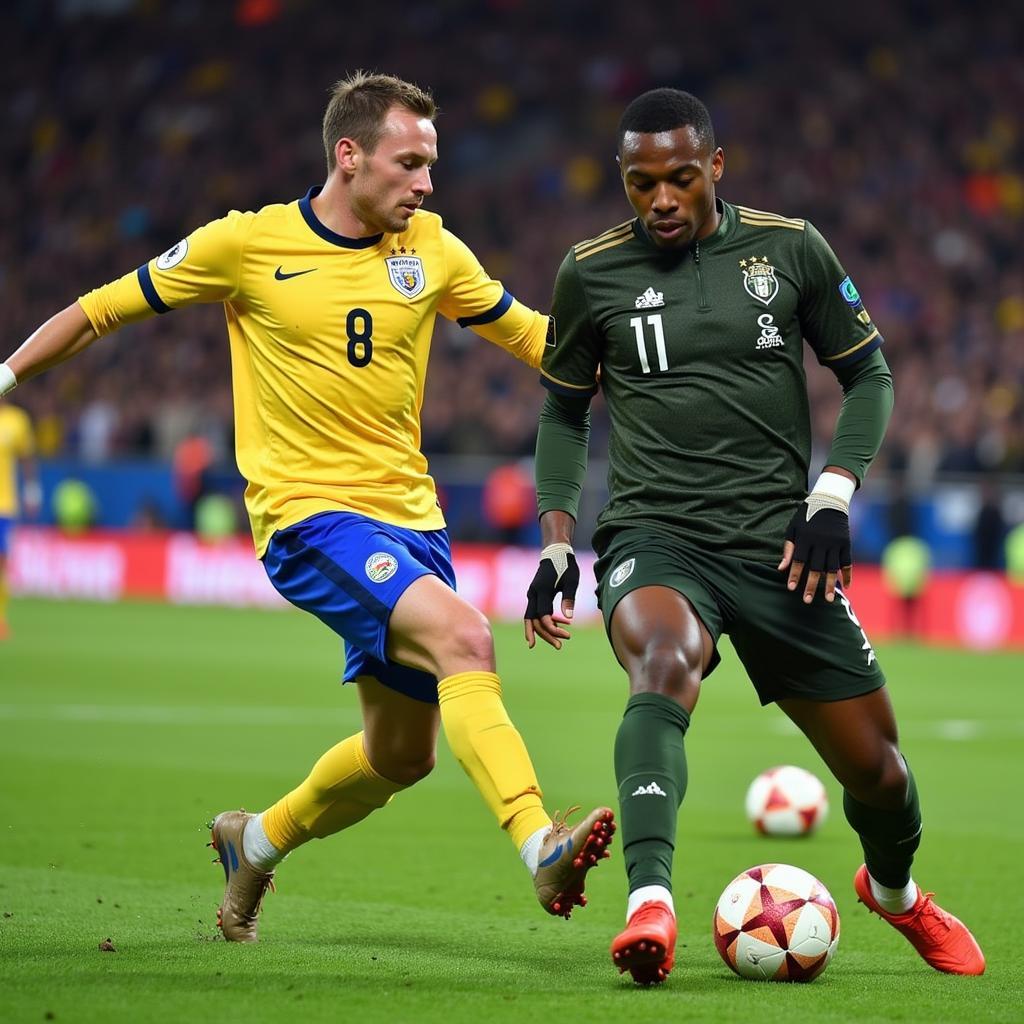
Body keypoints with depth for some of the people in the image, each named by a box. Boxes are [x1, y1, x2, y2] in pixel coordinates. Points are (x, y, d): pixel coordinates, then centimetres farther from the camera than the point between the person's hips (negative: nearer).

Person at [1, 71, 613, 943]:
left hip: (410, 513, 6)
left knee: (403, 753, 12)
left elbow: (528, 334, 16)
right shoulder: (247, 244, -6)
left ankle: (255, 842, 37)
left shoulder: (431, 249, 5)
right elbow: (107, 308, 5)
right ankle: (541, 845, -40)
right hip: (309, 513, -6)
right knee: (462, 635, -30)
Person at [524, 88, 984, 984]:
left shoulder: (790, 248, 1)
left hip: (780, 543, 2)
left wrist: (833, 496, -4)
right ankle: (649, 903, -48)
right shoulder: (591, 272, 1)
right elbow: (564, 410, 15)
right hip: (655, 539, -2)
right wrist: (556, 542, 6)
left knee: (874, 765, 7)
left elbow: (869, 375, 10)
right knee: (664, 665, -37)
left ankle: (894, 889, 41)